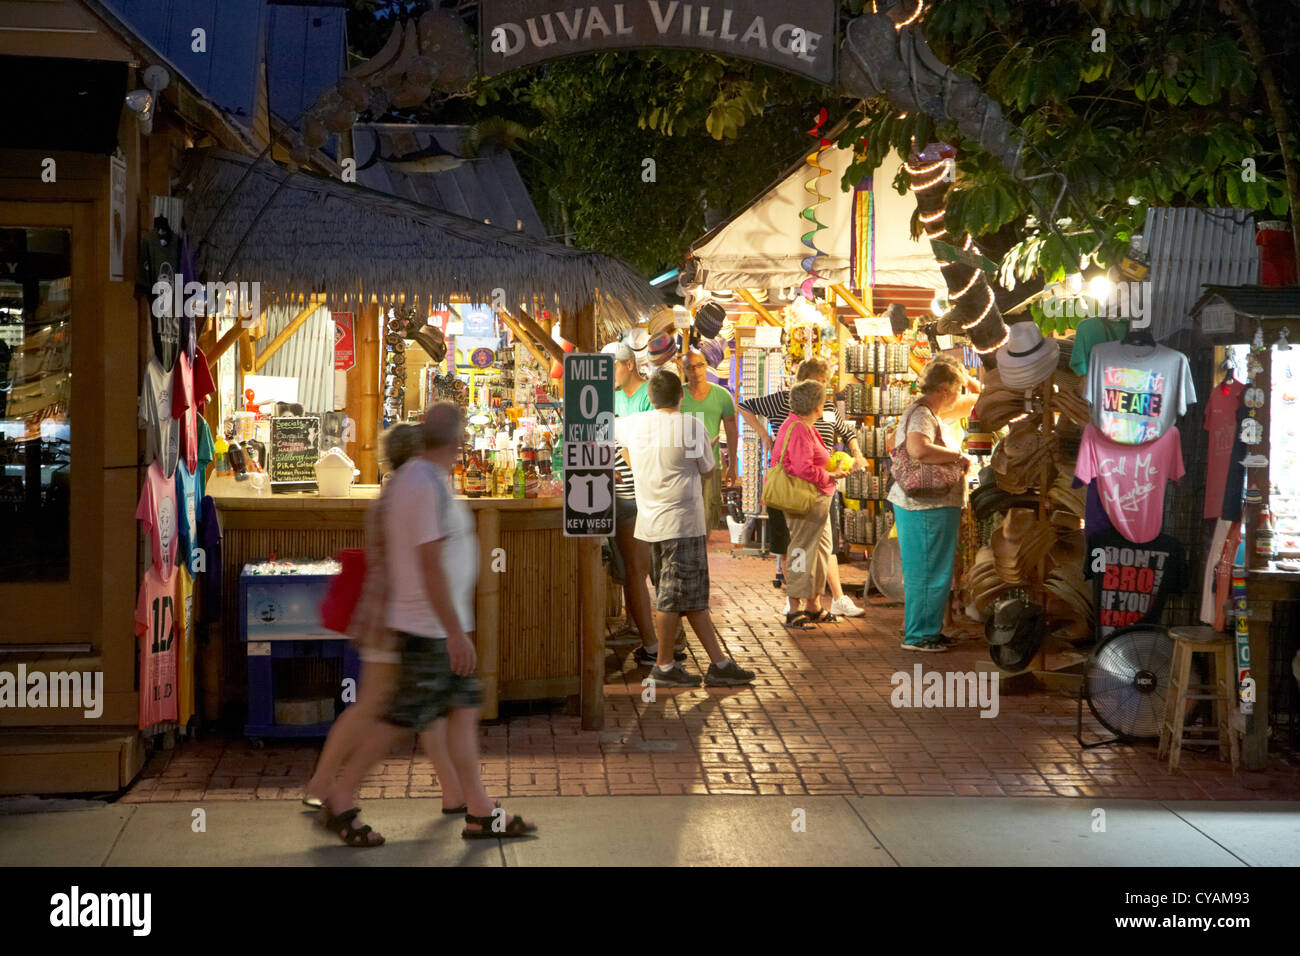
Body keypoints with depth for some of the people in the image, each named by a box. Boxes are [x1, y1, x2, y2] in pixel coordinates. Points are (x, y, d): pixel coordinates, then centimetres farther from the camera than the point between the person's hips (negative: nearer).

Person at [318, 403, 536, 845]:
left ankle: (480, 812, 13)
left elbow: (389, 548, 16)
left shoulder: (408, 475, 9)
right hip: (431, 629, -10)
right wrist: (456, 633, -23)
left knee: (464, 709, 9)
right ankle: (339, 803, 10)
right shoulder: (430, 486, -22)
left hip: (441, 626, 10)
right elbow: (430, 565, -25)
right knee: (403, 719, -2)